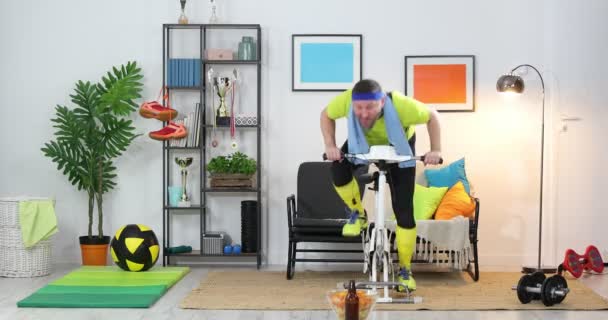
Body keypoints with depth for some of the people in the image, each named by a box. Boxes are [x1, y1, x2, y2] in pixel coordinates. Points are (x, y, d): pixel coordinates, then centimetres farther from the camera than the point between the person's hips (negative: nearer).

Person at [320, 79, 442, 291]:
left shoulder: (401, 105, -43)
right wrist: (330, 146, -26)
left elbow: (432, 116, -23)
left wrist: (436, 150, -30)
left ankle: (405, 269, 10)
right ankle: (358, 214, 2)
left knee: (404, 209, -7)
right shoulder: (345, 101, -38)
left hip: (398, 147, -2)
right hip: (362, 143, 2)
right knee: (338, 171, -29)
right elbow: (326, 115, -14)